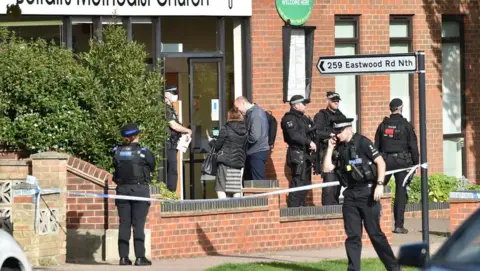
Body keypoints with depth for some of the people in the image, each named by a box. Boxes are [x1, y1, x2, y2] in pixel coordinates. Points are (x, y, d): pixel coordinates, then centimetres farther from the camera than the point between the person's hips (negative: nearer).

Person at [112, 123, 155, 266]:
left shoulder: (117, 152, 1)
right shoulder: (143, 152, -8)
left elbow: (116, 167, 2)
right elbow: (152, 167, 4)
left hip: (122, 190, 3)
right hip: (140, 189, -3)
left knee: (124, 224, 7)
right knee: (138, 224, -2)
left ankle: (123, 257, 5)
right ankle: (140, 257, -4)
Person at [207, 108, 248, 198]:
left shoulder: (225, 129, -8)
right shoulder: (245, 130, 5)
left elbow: (217, 145, -4)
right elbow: (245, 146, 11)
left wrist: (211, 140, 17)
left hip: (225, 162, -5)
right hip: (239, 163, 5)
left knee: (220, 188, -1)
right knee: (237, 190, 7)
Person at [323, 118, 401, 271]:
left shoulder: (362, 142, -5)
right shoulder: (341, 149, 13)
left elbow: (380, 162, -9)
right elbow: (327, 169, 12)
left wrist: (379, 184, -18)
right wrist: (330, 148, 7)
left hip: (367, 192, -6)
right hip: (350, 195, 6)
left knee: (374, 232, -4)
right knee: (352, 235, 4)